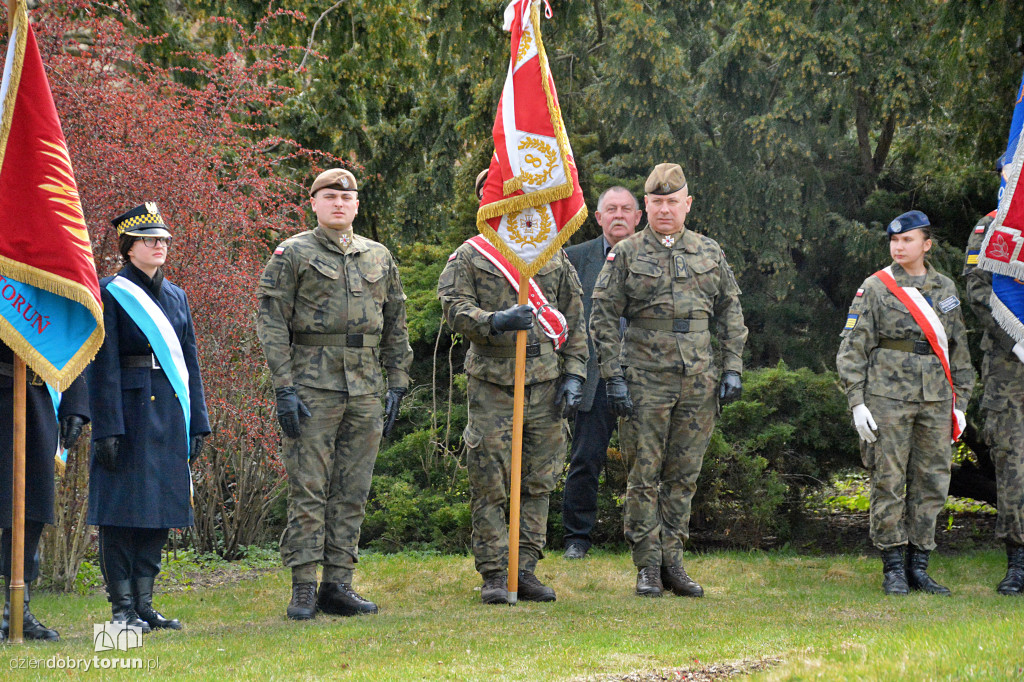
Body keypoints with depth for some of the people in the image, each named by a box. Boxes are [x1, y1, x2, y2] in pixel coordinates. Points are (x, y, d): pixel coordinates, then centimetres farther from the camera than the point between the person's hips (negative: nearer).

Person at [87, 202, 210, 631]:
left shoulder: (176, 297, 16)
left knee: (159, 512, 7)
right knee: (123, 508, -4)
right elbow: (103, 365, -9)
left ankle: (144, 603, 13)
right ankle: (122, 607, -1)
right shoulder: (111, 294, -4)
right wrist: (107, 428, -16)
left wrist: (197, 423, 11)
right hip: (130, 412, -6)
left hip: (170, 414, 6)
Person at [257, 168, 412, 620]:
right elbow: (271, 323, -5)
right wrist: (284, 387, -13)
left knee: (353, 493, 5)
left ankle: (338, 584, 11)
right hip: (312, 387, -5)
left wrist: (398, 384, 11)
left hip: (365, 391, 5)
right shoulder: (292, 255, 0)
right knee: (308, 490, -6)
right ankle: (303, 589, -3)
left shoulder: (379, 257, 14)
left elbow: (395, 326, 19)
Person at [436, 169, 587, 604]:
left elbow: (574, 320, 14)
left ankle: (526, 569, 13)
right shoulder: (469, 257, 4)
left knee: (537, 482, 5)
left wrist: (573, 375, 6)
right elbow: (454, 308, -8)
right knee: (489, 484, -3)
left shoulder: (553, 255, 14)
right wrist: (495, 320, -26)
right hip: (492, 384, -3)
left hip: (545, 385, 3)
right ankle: (493, 576, 3)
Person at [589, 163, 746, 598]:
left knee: (684, 476, 6)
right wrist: (613, 378, -7)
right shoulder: (625, 255, 2)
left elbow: (731, 312, 14)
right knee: (645, 476, -2)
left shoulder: (710, 252, 10)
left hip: (699, 383, 3)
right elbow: (604, 318, 1)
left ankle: (673, 562, 13)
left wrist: (733, 368, 5)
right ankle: (648, 567, 3)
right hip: (645, 381, -3)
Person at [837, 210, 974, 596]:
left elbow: (958, 349, 17)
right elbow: (852, 350, -1)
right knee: (889, 482, -4)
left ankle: (918, 567, 11)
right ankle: (892, 569, 3)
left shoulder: (945, 289, 12)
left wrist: (960, 403, 11)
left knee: (932, 482, 3)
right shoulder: (875, 288, 1)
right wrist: (857, 402, -8)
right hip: (888, 397, -4)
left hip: (935, 399, 4)